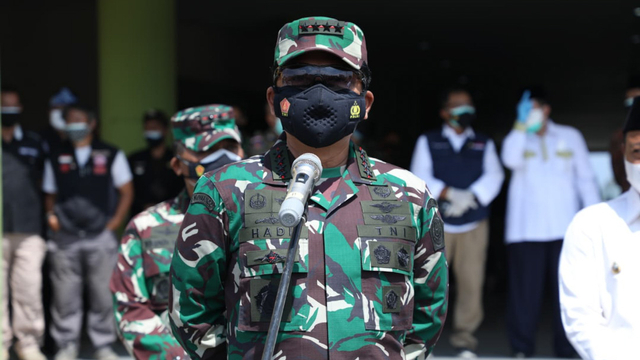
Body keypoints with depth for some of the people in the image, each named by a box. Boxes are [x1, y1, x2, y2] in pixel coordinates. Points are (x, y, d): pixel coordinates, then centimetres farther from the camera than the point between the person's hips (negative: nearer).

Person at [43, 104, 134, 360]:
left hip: (101, 236, -1)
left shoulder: (111, 156, 6)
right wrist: (51, 216, -3)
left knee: (104, 295, -1)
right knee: (65, 296, 1)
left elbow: (126, 192, 6)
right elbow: (49, 195, 16)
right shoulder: (56, 158, 12)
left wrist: (113, 224, -2)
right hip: (65, 239, 1)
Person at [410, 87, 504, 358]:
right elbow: (420, 178, -1)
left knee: (472, 282, -5)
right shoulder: (428, 141, 12)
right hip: (436, 224, -1)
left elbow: (493, 177, 2)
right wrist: (450, 194, -15)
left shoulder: (484, 144, 16)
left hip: (474, 226, 1)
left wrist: (470, 196, -15)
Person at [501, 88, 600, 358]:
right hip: (526, 230, -1)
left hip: (564, 228, 1)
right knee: (525, 291, -3)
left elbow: (585, 179, 12)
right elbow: (511, 160, -12)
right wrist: (522, 125, -15)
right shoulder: (517, 138, 11)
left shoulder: (570, 136, 12)